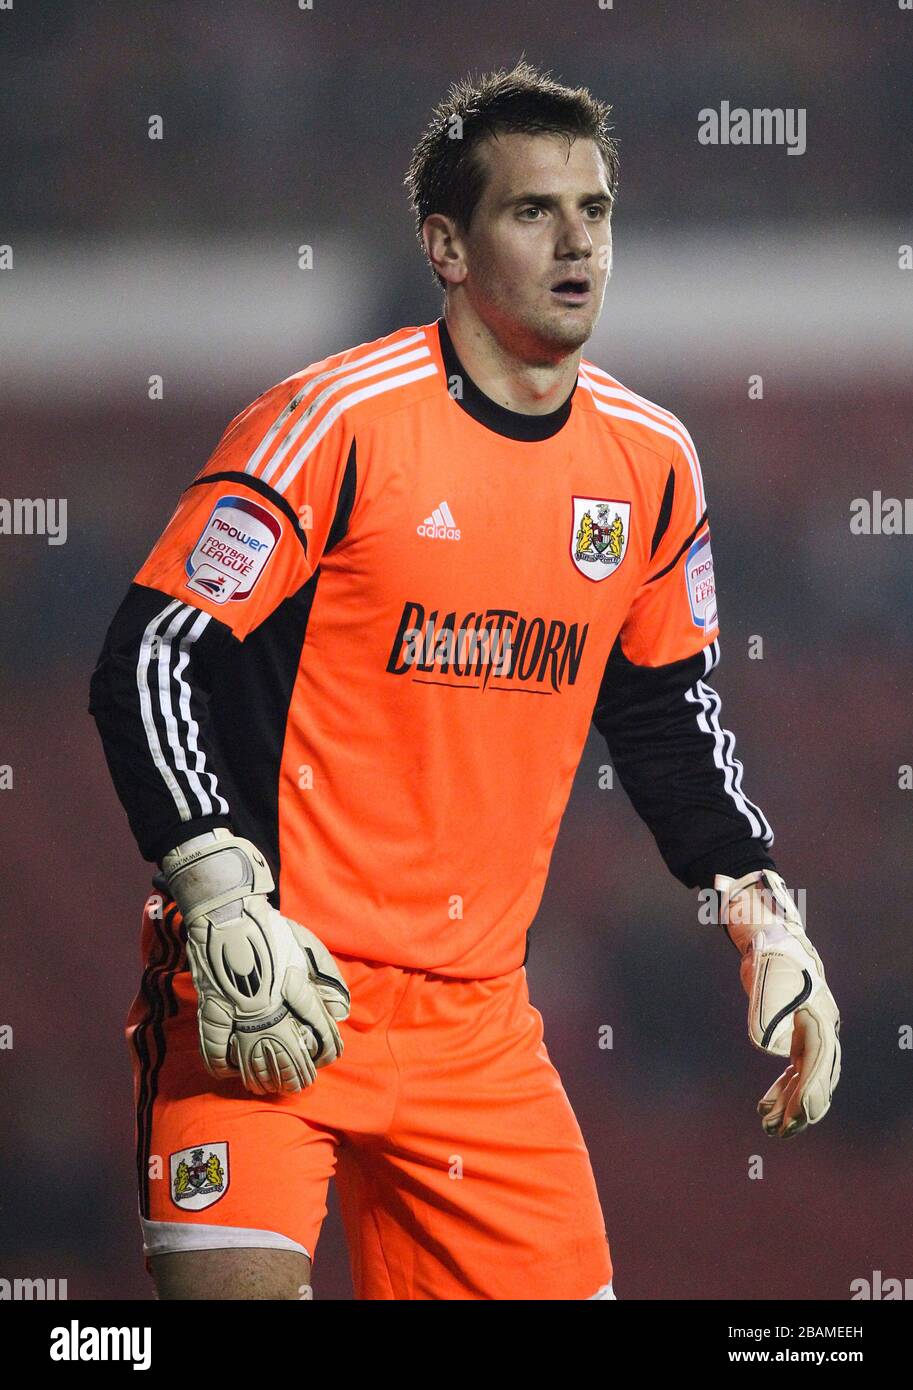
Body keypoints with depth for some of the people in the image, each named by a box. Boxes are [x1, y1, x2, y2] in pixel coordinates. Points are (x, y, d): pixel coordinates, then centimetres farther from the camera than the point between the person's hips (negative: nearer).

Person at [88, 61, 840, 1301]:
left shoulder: (651, 460, 6)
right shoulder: (338, 421, -12)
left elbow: (667, 709, 21)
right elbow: (148, 665, -12)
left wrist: (762, 915, 11)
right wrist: (225, 906, -22)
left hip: (478, 1012, 6)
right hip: (264, 988, -6)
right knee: (240, 1286, -20)